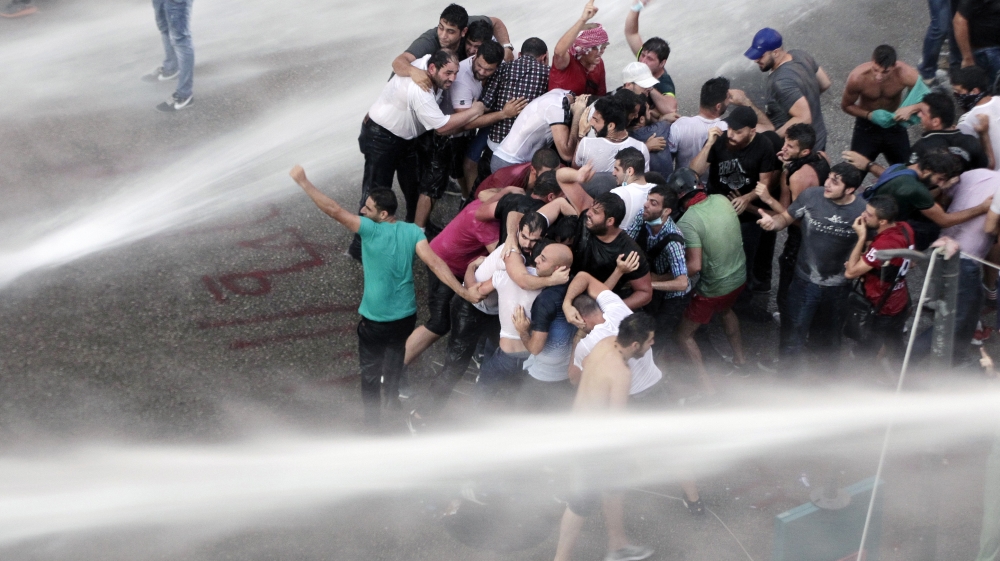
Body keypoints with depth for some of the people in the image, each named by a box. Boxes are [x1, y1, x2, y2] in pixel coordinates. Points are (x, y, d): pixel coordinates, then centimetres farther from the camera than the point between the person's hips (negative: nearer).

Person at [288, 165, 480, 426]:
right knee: (395, 355, 32)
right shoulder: (412, 232, -10)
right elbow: (434, 263, -18)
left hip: (375, 320, -5)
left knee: (370, 370, 14)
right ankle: (392, 395, 54)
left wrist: (303, 181, -21)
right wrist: (463, 291, -18)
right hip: (406, 314, 6)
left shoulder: (370, 229, -22)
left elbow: (334, 210, -25)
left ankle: (372, 419, 24)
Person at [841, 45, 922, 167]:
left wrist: (911, 109, -40)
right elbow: (846, 106, -12)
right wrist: (870, 115, -29)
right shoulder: (857, 77, -30)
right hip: (866, 126, -1)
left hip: (895, 125, 1)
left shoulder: (906, 74, -30)